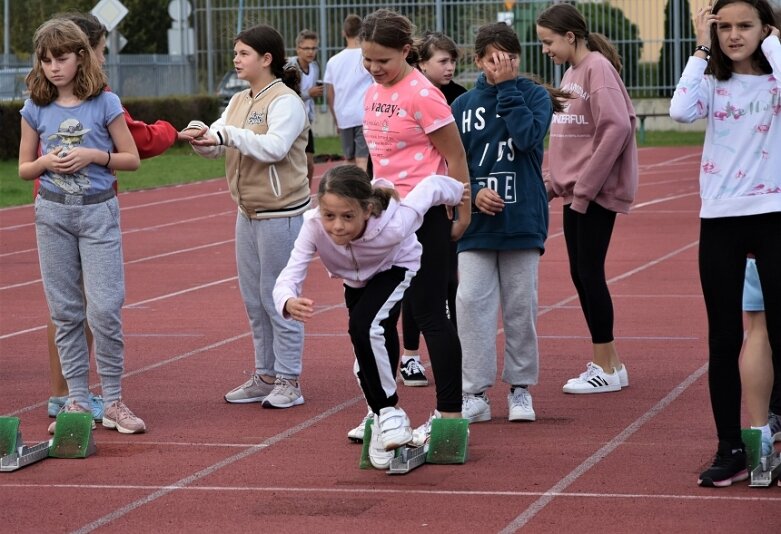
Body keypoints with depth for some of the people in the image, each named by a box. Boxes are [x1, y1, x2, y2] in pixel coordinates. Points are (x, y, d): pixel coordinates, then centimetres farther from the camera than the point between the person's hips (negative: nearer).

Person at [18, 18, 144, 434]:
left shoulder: (105, 103, -3)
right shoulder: (36, 109, 4)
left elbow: (131, 159, 1)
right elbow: (24, 168, 10)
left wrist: (93, 154, -14)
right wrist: (46, 162, -11)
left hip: (98, 213, -3)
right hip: (53, 215, 3)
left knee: (105, 309, -9)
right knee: (65, 312, 5)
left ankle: (113, 402, 1)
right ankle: (77, 402, 11)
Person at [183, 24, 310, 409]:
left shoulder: (285, 101, -12)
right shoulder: (239, 101, 12)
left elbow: (275, 146, -26)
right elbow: (217, 147, 7)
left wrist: (227, 134, -27)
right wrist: (202, 136, -14)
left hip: (281, 214, -8)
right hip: (248, 214, 8)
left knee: (278, 298, -4)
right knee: (254, 300, 13)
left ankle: (289, 382, 4)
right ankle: (265, 376, 23)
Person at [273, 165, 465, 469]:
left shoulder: (393, 225, -44)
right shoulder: (314, 227, -39)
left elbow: (431, 186, -28)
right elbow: (288, 277, -43)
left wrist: (459, 193, -5)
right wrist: (289, 303, -67)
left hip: (397, 269, -4)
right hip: (357, 281, 4)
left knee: (365, 327, -29)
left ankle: (389, 413, -14)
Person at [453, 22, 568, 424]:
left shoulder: (535, 96, 1)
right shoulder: (463, 106, 6)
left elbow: (527, 136, -18)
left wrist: (507, 87, -12)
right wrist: (472, 194, -12)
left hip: (523, 222, -1)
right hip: (476, 225, 1)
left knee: (521, 309, 5)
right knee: (471, 305, -5)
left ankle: (520, 389, 16)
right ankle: (475, 393, 0)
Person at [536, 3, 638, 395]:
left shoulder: (597, 68, -12)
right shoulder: (571, 73, 14)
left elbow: (617, 128, -21)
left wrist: (585, 187, -19)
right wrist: (555, 183, 7)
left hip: (596, 193, -9)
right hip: (575, 192, 9)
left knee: (589, 273, -5)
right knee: (580, 274, 10)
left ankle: (607, 370, 3)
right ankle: (607, 364, 18)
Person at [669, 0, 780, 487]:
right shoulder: (713, 82, 5)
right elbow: (681, 112, -16)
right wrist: (702, 50, -9)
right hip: (721, 219, 2)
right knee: (724, 340, 5)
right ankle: (731, 450, 12)